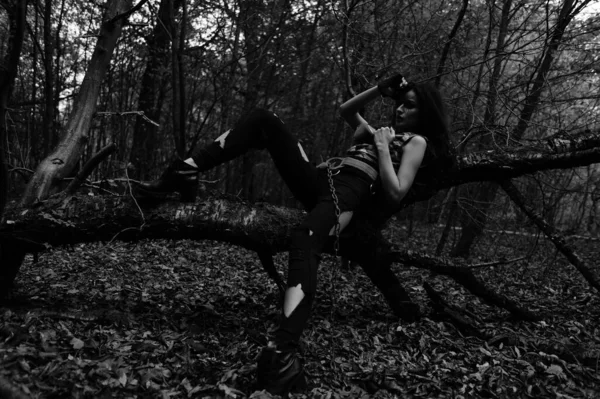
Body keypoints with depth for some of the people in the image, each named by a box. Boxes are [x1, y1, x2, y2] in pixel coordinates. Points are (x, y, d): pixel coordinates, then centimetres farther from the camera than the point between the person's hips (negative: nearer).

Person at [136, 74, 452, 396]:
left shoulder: (417, 141, 11)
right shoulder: (384, 132, 32)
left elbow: (395, 194, -4)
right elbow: (345, 111, 40)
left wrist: (383, 149, -2)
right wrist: (380, 89, 31)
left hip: (349, 191, -8)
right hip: (319, 179, 8)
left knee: (305, 239, -42)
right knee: (264, 120, -2)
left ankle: (283, 354, -54)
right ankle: (185, 173, -14)